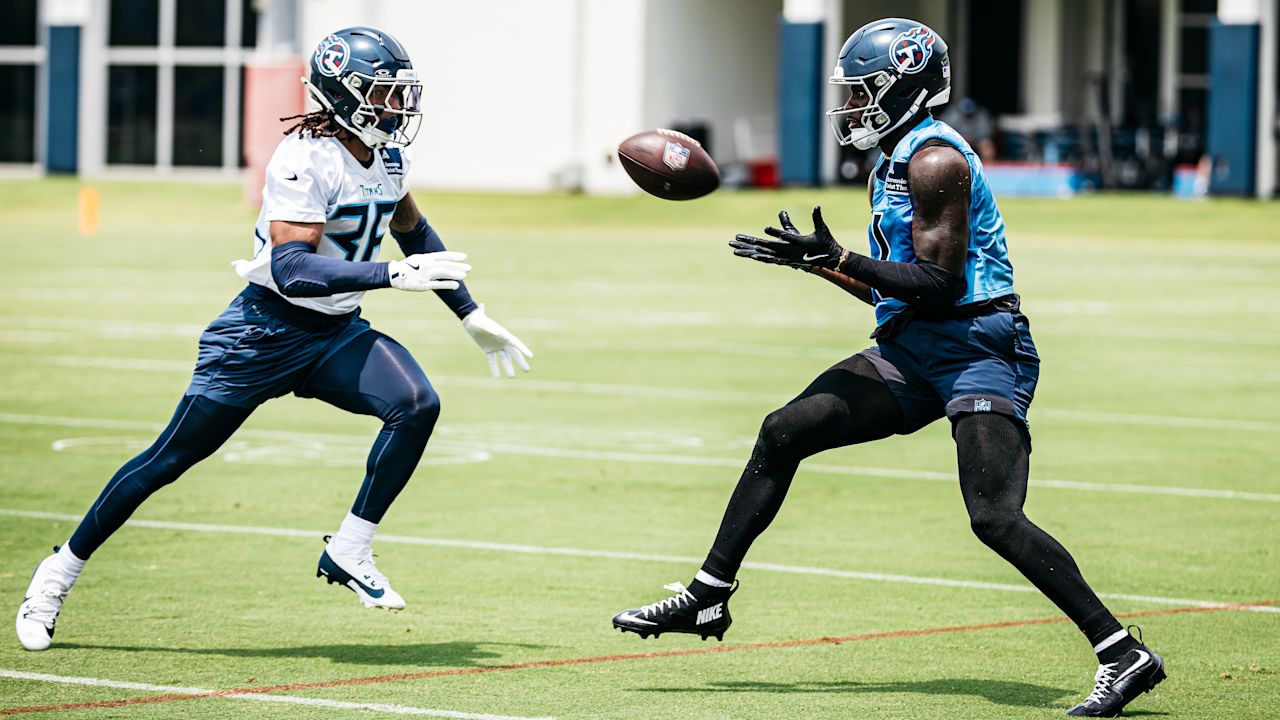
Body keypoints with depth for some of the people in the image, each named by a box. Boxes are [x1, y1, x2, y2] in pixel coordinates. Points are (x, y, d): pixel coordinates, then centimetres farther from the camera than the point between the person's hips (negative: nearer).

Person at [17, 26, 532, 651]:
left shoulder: (388, 156, 2)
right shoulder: (306, 162, -24)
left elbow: (414, 232, 21)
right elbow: (292, 269, -34)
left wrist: (472, 317, 22)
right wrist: (394, 276, -41)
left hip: (337, 334, 7)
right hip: (265, 331, -7)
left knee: (417, 405, -20)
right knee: (171, 459, 0)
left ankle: (348, 553, -9)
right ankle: (60, 571, 16)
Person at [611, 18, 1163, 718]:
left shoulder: (935, 160, -13)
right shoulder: (898, 164, 17)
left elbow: (938, 284, -20)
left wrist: (838, 258, -19)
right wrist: (814, 259, 22)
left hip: (977, 349, -10)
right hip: (916, 353, 10)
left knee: (995, 519, -19)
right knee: (784, 432, 8)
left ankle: (1123, 656, -15)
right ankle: (707, 599, 17)